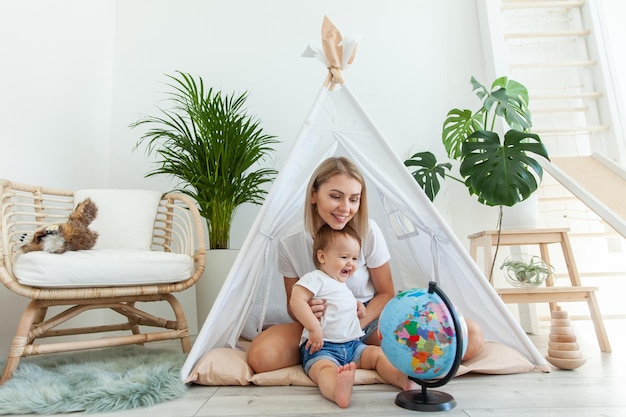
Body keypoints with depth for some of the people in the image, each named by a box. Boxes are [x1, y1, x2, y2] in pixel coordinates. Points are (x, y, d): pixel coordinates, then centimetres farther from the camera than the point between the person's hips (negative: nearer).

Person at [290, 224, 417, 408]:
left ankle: (403, 378, -31)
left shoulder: (344, 286, 25)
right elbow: (296, 301, -20)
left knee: (379, 353, -8)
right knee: (325, 368, -38)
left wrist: (357, 307, 16)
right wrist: (314, 328, -26)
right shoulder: (315, 278, -6)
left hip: (352, 345, 9)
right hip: (321, 348, -9)